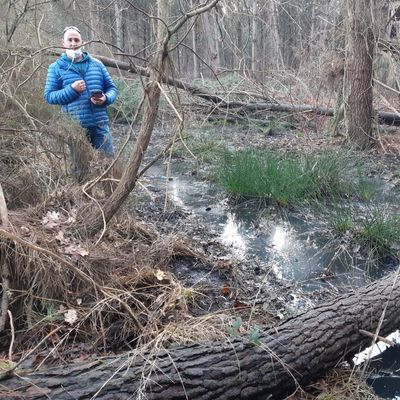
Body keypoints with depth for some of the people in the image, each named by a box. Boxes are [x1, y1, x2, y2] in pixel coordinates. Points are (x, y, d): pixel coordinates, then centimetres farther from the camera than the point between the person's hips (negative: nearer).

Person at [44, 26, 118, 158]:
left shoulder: (96, 64, 12)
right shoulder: (56, 67, 6)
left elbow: (112, 88, 13)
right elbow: (49, 96, 1)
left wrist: (105, 99, -10)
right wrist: (72, 89, -14)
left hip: (100, 124, 2)